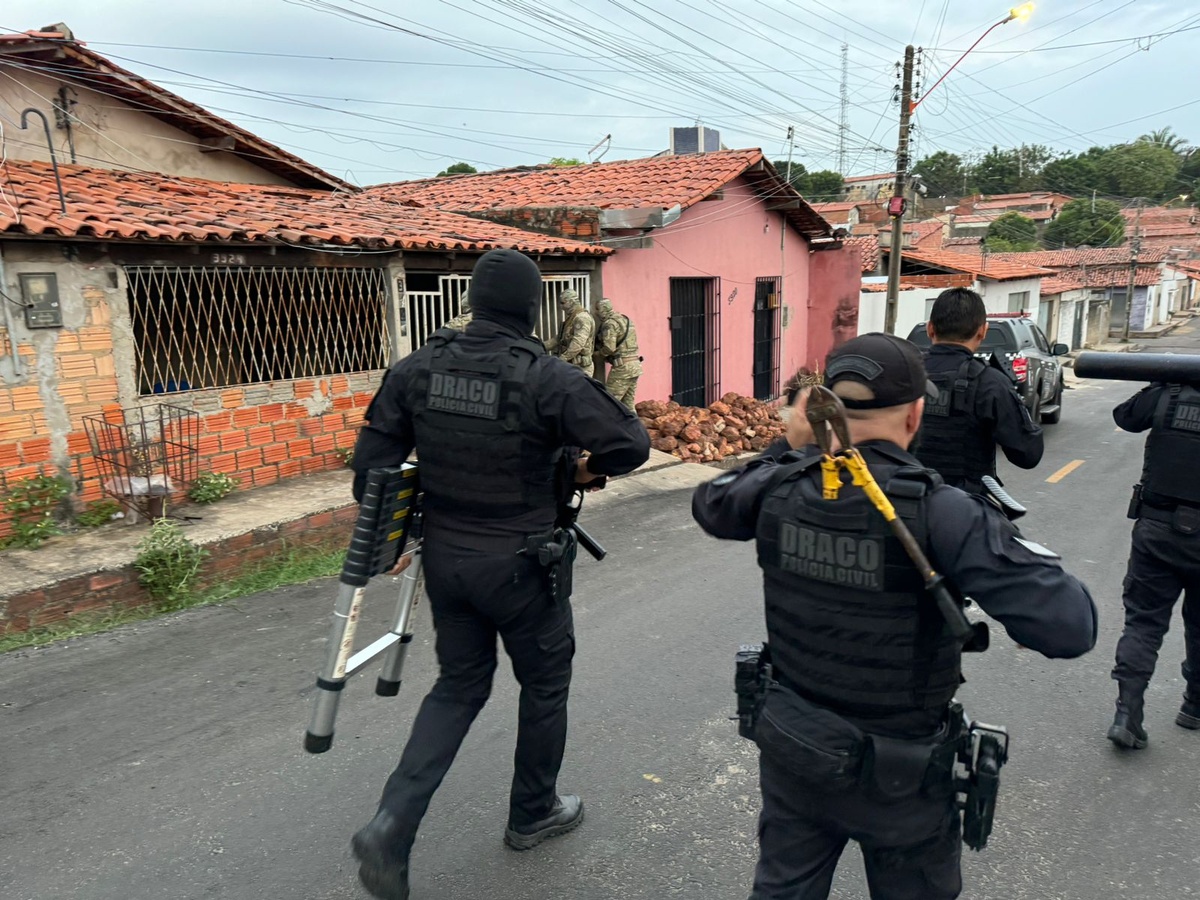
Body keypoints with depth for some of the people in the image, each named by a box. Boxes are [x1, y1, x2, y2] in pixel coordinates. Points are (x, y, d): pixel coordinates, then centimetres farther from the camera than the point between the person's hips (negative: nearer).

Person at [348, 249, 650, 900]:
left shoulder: (417, 368, -4)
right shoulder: (547, 378, -18)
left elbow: (372, 461, -1)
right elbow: (631, 444, -18)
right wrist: (590, 468, 3)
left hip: (444, 557, 5)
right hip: (518, 565, -4)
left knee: (460, 683, 22)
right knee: (544, 682, 19)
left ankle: (392, 825, 10)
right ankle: (533, 814, 38)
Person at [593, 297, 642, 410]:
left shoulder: (610, 324, -11)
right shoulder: (626, 319, 17)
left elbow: (609, 348, -20)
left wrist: (598, 353, 0)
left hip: (622, 367, -9)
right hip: (635, 365, 9)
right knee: (628, 403, 15)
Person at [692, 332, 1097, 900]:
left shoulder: (779, 490, -14)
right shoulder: (938, 513, -26)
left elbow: (709, 505, 8)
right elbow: (1070, 628, -28)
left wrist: (790, 451, 9)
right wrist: (1027, 555, -9)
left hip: (791, 753, 3)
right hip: (900, 775, -3)